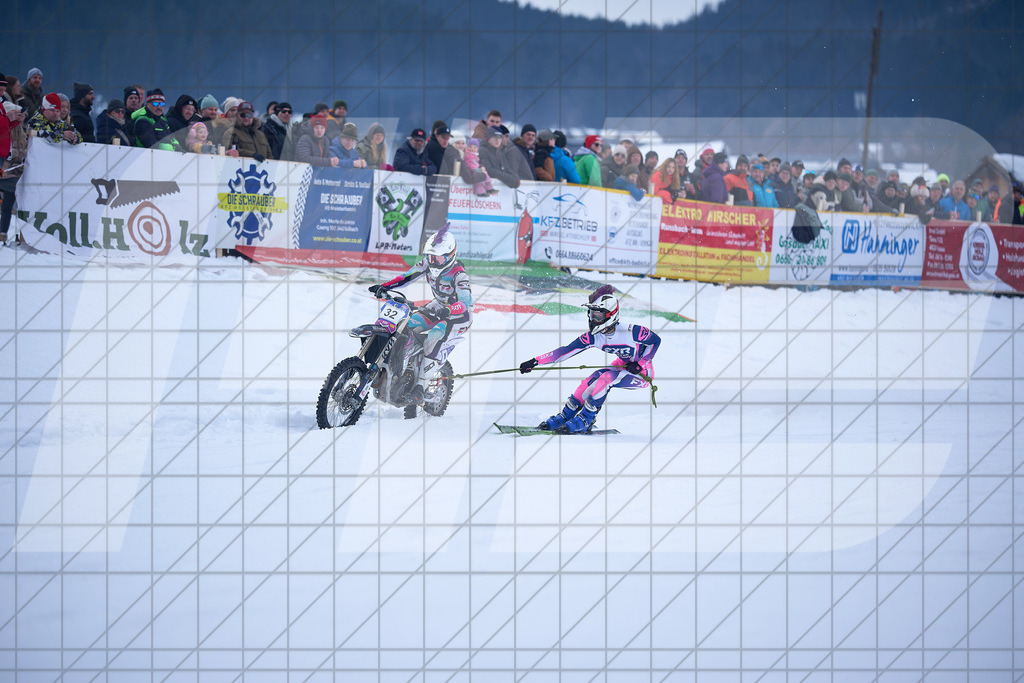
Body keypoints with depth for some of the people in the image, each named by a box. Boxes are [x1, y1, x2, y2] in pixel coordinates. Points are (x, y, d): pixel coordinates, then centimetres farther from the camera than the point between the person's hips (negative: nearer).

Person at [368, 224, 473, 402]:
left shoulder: (458, 273, -28)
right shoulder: (428, 262, -7)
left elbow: (466, 301, -39)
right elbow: (408, 276, -1)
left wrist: (447, 311, -58)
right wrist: (384, 286, -16)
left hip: (459, 314, -8)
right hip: (439, 306, 8)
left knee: (434, 339, -31)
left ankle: (421, 385, -31)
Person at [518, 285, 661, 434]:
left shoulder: (631, 332, -31)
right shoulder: (594, 337, -15)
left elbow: (656, 340, -15)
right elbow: (566, 351, -13)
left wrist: (639, 364, -24)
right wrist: (535, 361, -18)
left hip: (642, 372, -6)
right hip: (623, 365, 6)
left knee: (605, 379, -27)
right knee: (590, 381, -14)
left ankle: (585, 421, -16)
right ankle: (564, 417, 4)